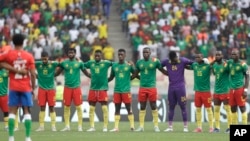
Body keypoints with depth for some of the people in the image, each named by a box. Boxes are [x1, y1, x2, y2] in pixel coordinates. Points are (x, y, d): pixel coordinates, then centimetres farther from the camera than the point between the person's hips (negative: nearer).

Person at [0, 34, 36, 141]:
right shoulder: (29, 56, -1)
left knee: (12, 111, 1)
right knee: (26, 111, 4)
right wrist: (33, 87, 5)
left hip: (13, 87, 0)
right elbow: (33, 74, -4)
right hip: (26, 87, 0)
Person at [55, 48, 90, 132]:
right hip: (67, 87, 1)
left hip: (76, 87, -1)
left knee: (78, 107, -3)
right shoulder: (63, 63, 7)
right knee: (66, 107, 2)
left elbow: (86, 73, 10)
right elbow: (56, 73, 12)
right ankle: (67, 126, 9)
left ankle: (80, 126, 2)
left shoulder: (79, 63, 4)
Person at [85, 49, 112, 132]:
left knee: (104, 108, -3)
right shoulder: (90, 63, 7)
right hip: (93, 88, 4)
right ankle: (92, 127, 13)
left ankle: (105, 127, 2)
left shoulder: (106, 63, -2)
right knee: (91, 108, 6)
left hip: (103, 88, -4)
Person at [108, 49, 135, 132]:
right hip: (117, 90, 3)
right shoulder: (114, 65, 9)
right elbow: (111, 77, 16)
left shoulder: (129, 65, 0)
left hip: (126, 90, -3)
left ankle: (132, 126, 6)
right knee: (117, 109, 5)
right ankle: (116, 127, 6)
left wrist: (132, 66, -17)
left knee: (128, 108, 0)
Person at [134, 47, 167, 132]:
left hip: (152, 87, -3)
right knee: (142, 107, 4)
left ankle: (156, 126, 5)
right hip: (142, 87, 3)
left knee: (153, 107, 0)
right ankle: (141, 126, 8)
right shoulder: (139, 62, 7)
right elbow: (136, 74, 20)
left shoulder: (155, 61, -2)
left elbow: (163, 71, 6)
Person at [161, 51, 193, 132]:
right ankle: (170, 127, 13)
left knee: (183, 107, -2)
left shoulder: (182, 61, -6)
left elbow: (193, 63, -6)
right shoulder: (166, 62, 3)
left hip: (180, 87, -4)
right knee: (171, 107, 7)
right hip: (171, 87, 4)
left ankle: (185, 127, 2)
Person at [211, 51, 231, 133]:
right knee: (216, 109, 6)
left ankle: (230, 126, 0)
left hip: (225, 91, -7)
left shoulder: (225, 64, -11)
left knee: (227, 108, -4)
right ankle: (217, 127, 10)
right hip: (216, 91, 7)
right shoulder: (214, 65, 9)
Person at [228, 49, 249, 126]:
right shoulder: (230, 62, 10)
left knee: (242, 108, -5)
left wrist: (245, 89, -13)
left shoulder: (242, 64, -8)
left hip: (240, 88, -6)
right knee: (233, 109, 7)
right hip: (232, 89, 6)